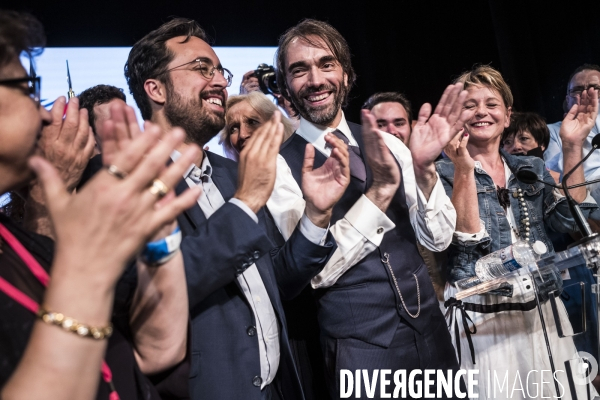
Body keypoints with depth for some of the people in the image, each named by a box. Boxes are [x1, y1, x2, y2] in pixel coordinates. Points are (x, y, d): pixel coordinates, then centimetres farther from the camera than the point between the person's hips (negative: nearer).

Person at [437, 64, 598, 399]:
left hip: (544, 314, 4)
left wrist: (573, 146, -6)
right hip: (482, 321, -4)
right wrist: (464, 171, -24)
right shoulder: (444, 173, -3)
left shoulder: (532, 168, 11)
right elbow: (465, 241, -16)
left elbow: (570, 220, -3)